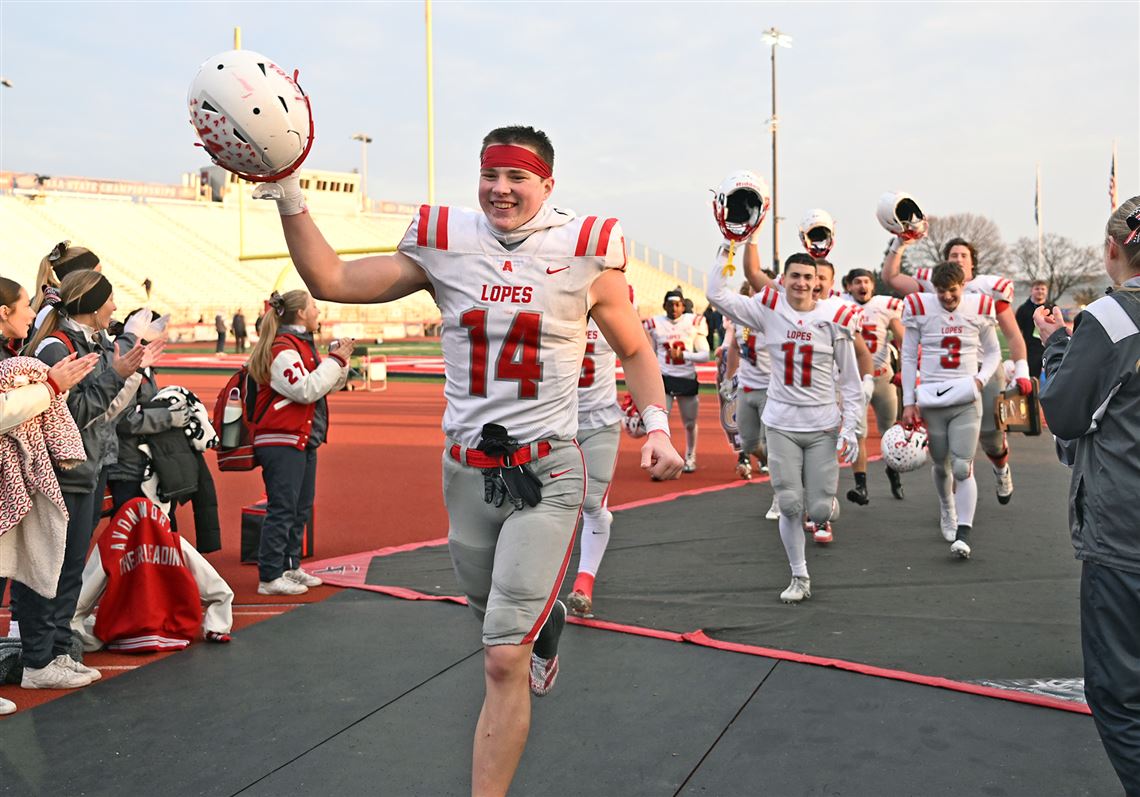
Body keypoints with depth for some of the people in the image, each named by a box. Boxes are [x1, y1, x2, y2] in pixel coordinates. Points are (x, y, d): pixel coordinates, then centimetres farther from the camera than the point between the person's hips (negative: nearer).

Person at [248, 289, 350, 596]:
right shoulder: (282, 349, -14)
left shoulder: (303, 344, 16)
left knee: (301, 508, 15)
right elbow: (307, 390, -23)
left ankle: (290, 567, 25)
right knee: (282, 509, -7)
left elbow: (330, 386, 21)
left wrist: (339, 359, 4)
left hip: (305, 439, 10)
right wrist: (336, 359, -17)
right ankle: (270, 577, -2)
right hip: (282, 442, -10)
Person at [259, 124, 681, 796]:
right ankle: (546, 622, 62)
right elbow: (329, 280, -1)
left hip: (545, 475, -4)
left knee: (504, 662, -10)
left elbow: (635, 349, 8)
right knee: (497, 614, 26)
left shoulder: (586, 252, -4)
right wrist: (289, 194, -10)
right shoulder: (443, 245, 0)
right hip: (466, 472, 4)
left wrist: (658, 425, -5)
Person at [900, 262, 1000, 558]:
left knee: (963, 467, -10)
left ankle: (963, 535, -11)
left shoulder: (979, 308, 3)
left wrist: (981, 379, -5)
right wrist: (908, 402, 2)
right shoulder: (920, 308, 0)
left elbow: (993, 351, 15)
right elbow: (909, 358, 5)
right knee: (941, 464, 12)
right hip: (931, 400, 1)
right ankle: (947, 510, 40)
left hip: (967, 399, -1)